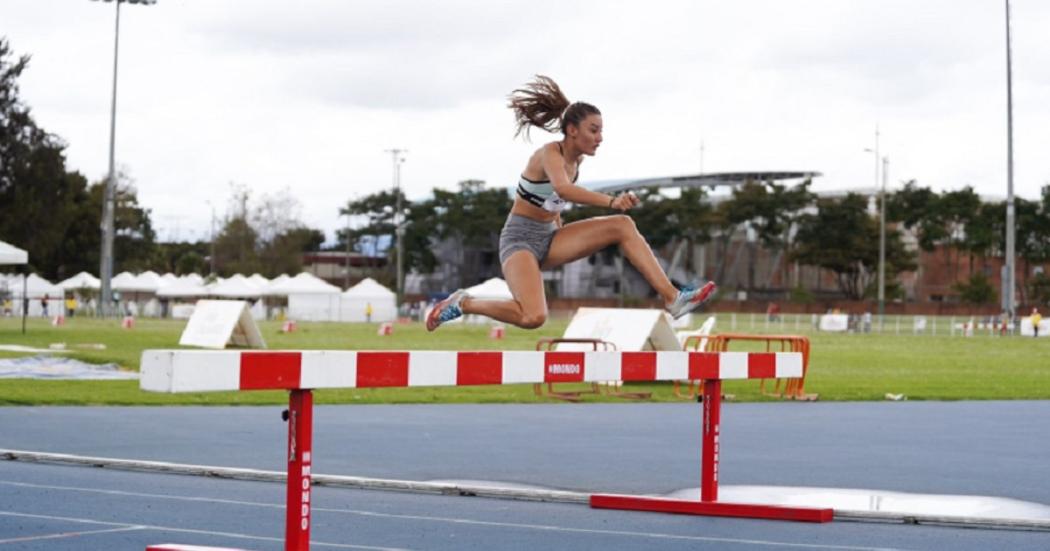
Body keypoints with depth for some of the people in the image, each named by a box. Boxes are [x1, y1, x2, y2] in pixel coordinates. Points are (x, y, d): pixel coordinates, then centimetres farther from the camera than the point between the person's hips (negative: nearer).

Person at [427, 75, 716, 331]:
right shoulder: (550, 154, -20)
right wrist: (611, 201, -55)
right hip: (520, 239, -8)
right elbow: (562, 188, -44)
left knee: (622, 226, -9)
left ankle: (672, 298, -14)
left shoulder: (576, 159, 5)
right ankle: (463, 303, -5)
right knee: (533, 318, -31)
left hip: (549, 238, 8)